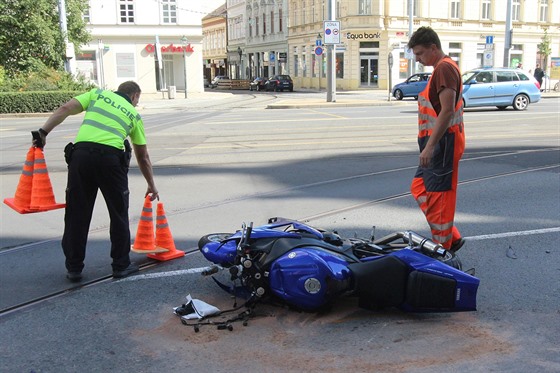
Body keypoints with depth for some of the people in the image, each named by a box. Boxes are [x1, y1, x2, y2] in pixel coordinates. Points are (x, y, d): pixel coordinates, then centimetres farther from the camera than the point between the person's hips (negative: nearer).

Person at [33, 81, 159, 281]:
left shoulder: (97, 94, 24)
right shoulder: (134, 114, 23)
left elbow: (65, 109, 7)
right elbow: (143, 157, 26)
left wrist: (43, 131, 4)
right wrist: (151, 185, 35)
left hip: (81, 153, 1)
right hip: (111, 156, -1)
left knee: (76, 213, 10)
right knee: (119, 214, 15)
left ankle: (74, 268, 18)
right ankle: (121, 265, 21)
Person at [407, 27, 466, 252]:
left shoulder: (445, 68, -15)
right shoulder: (440, 69, 17)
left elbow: (447, 111, -23)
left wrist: (430, 146, -25)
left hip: (444, 143, -11)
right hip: (438, 143, 11)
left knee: (438, 197, -3)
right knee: (419, 188, 15)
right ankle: (452, 238, 21)